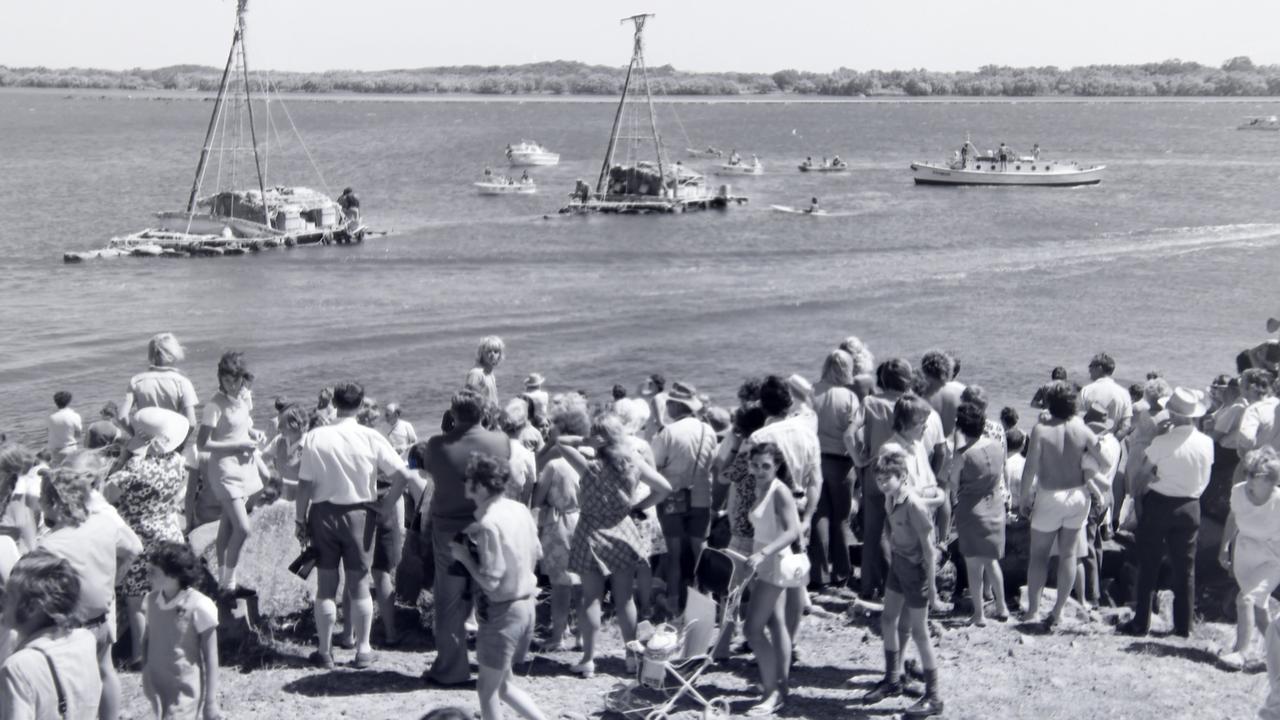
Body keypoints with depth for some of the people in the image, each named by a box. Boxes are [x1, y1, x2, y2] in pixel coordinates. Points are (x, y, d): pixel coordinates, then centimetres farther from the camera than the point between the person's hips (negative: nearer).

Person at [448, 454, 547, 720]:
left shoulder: (488, 523, -22)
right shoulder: (520, 510, 2)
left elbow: (490, 581, -24)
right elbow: (535, 555, 13)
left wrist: (465, 556, -10)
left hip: (503, 611, -8)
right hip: (526, 605, 8)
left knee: (488, 688, 8)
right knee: (503, 683, 22)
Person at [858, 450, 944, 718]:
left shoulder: (914, 505, -27)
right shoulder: (890, 499, -2)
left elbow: (928, 545, -21)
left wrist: (930, 581, -17)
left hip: (914, 568, -9)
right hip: (898, 563, 9)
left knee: (918, 631, -1)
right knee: (888, 620, 18)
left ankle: (933, 698, 10)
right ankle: (893, 680, 37)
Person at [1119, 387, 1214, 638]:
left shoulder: (1162, 442, -16)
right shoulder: (1206, 443, -6)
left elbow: (1144, 475, -7)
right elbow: (1204, 479, 4)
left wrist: (1137, 496, 8)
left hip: (1158, 504, -3)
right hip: (1189, 506, 3)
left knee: (1149, 565, 6)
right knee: (1185, 568, 10)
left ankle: (1141, 622, 9)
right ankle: (1184, 625, 13)